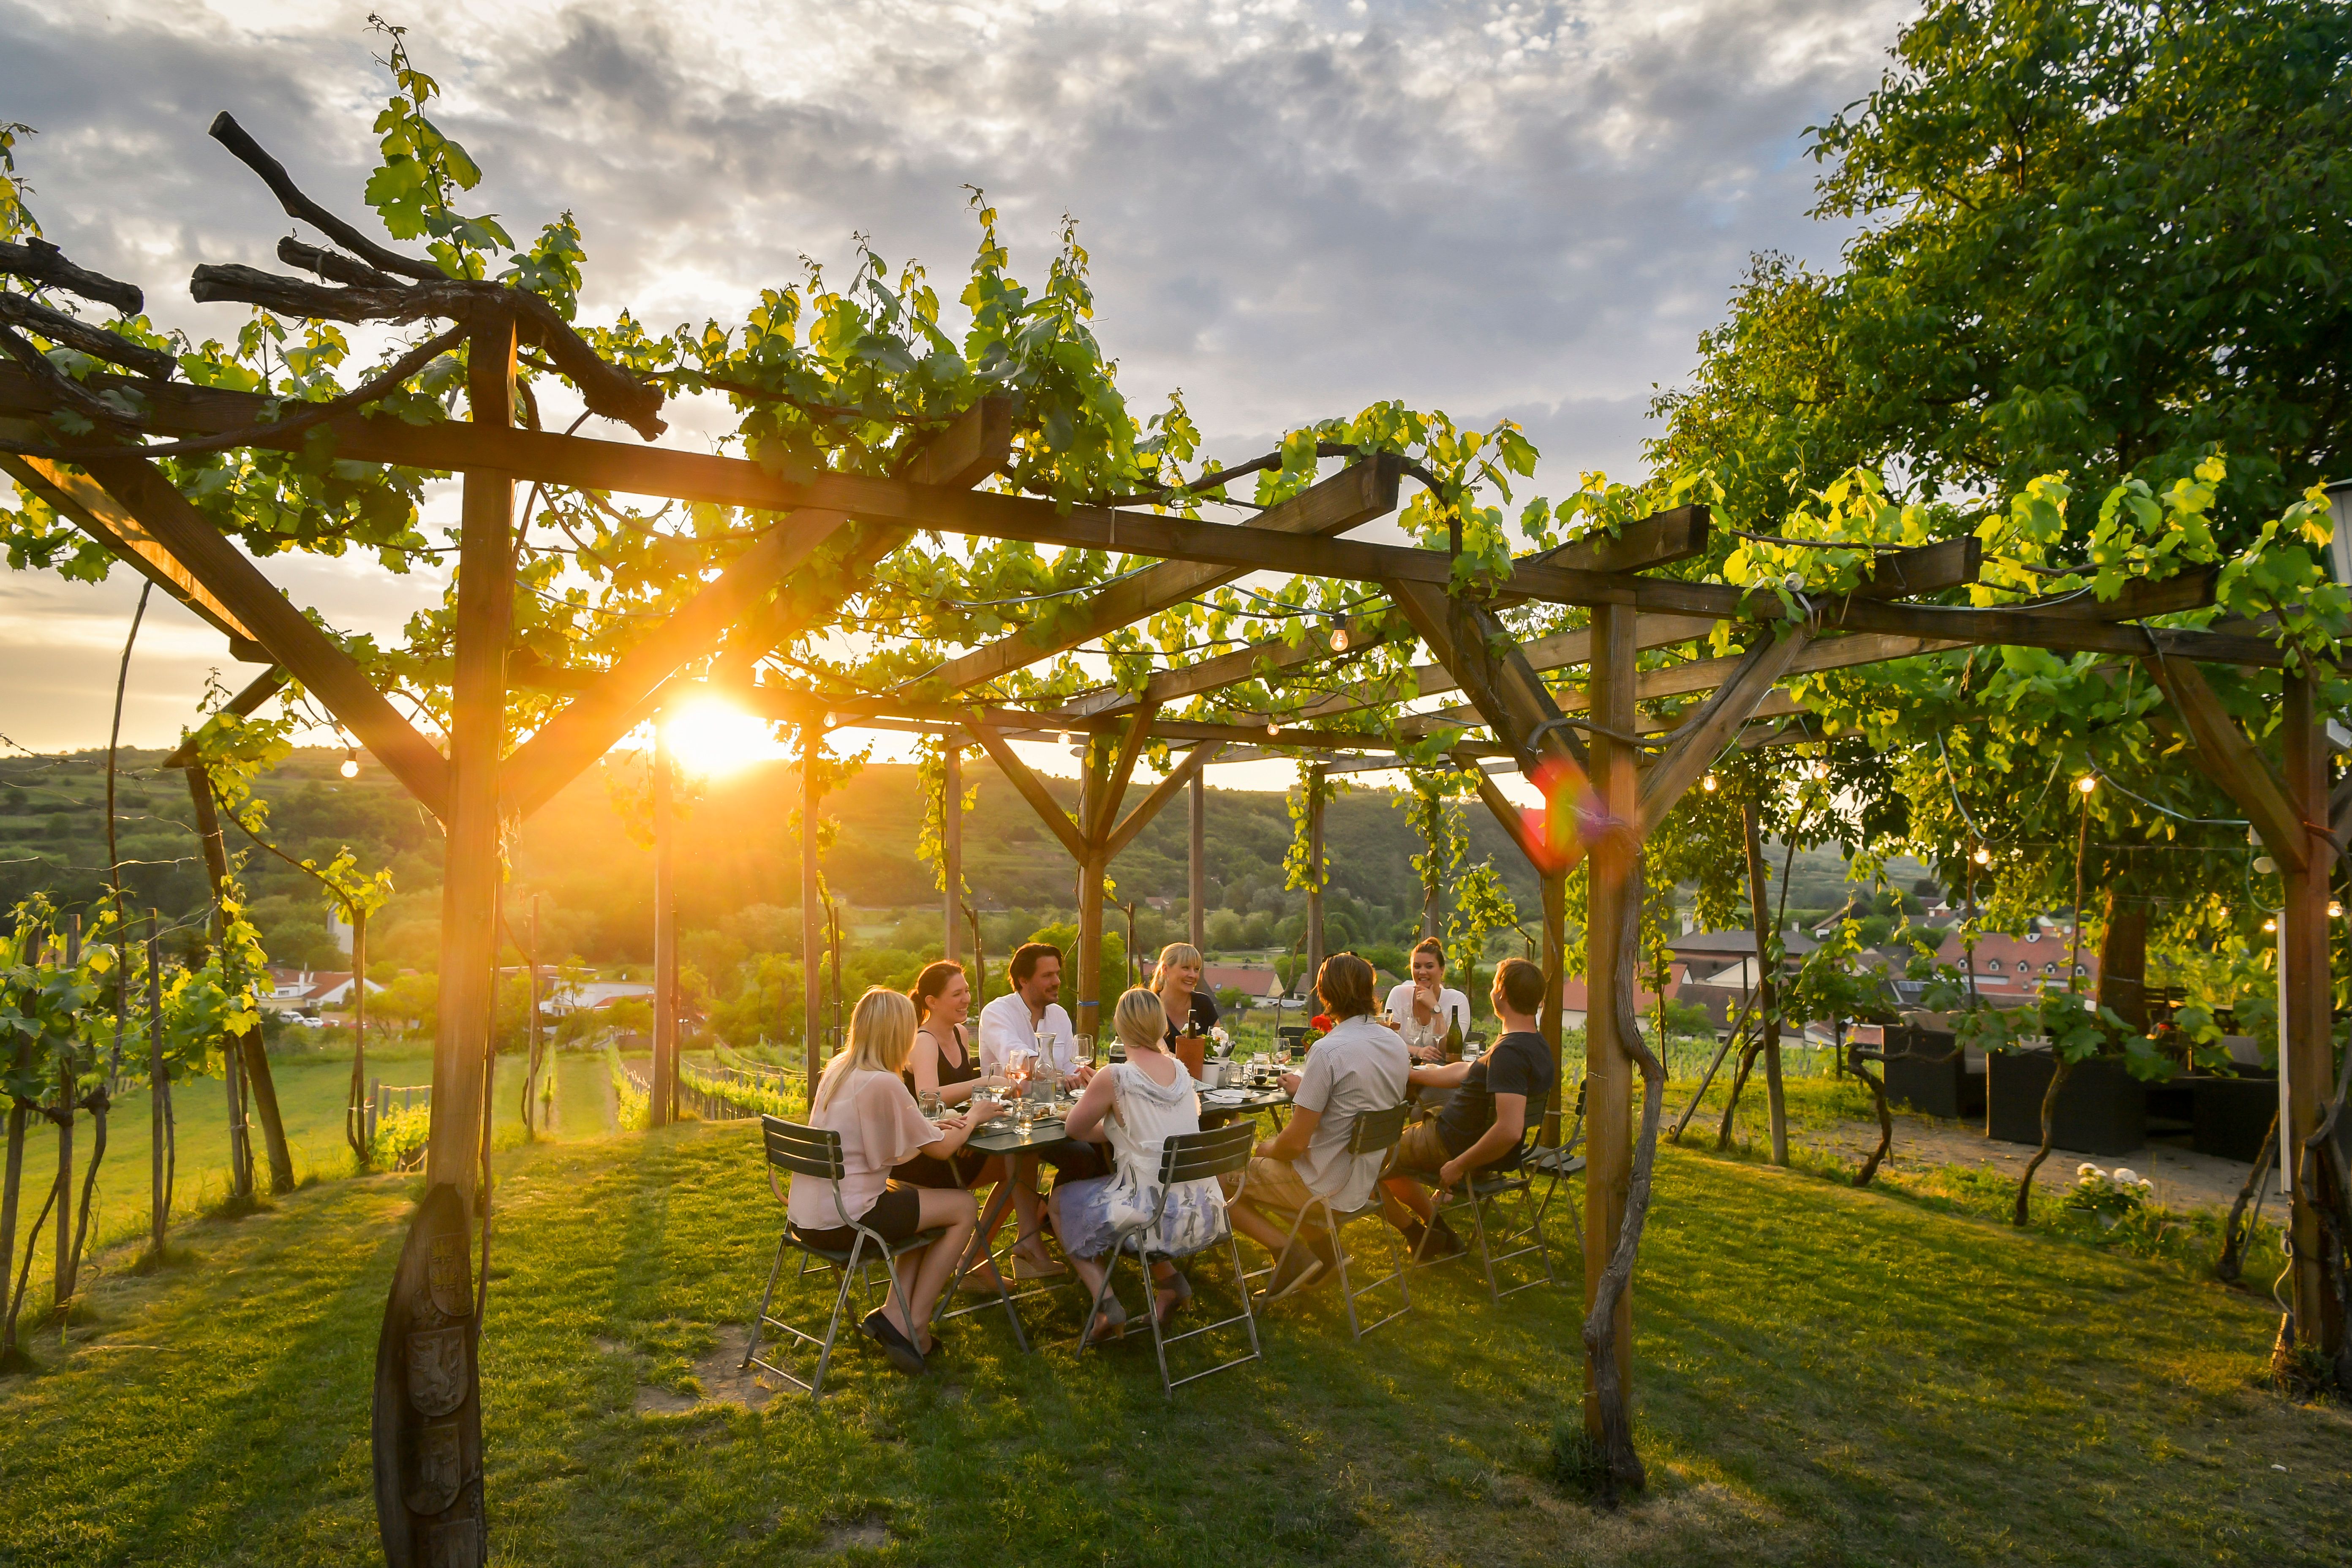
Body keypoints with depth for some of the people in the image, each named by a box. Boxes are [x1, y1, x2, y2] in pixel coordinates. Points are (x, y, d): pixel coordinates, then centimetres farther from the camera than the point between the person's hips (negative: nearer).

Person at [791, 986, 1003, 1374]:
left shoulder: (838, 1067, 6)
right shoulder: (883, 1083, -20)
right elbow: (942, 1149, -12)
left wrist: (936, 1125, 8)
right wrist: (974, 1117, 7)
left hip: (808, 1215, 9)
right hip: (844, 1220, -9)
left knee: (930, 1206, 23)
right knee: (963, 1208, 5)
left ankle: (895, 1315, 15)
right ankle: (912, 1326, 10)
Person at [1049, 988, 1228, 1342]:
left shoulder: (1114, 1077, -14)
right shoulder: (1180, 1071, 3)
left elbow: (1074, 1129, 2)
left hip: (1154, 1216, -6)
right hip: (1203, 1213, 6)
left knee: (1061, 1200, 19)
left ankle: (1108, 1305, 8)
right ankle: (1170, 1279, 17)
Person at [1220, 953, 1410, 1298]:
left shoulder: (1329, 1050, -24)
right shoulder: (1396, 1043, -1)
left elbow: (1296, 1142, -22)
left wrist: (1265, 1151, -2)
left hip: (1329, 1186, -8)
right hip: (1368, 1176, 8)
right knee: (1268, 1149, 29)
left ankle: (1290, 1256, -2)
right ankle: (1323, 1254, 23)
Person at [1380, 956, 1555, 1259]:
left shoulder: (1509, 1053, -30)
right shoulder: (1537, 1045, 2)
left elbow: (1509, 1130, -39)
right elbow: (1464, 1072, 13)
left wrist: (1458, 1166, -26)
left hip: (1453, 1144, -9)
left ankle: (1421, 1238, 19)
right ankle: (1438, 1230, 28)